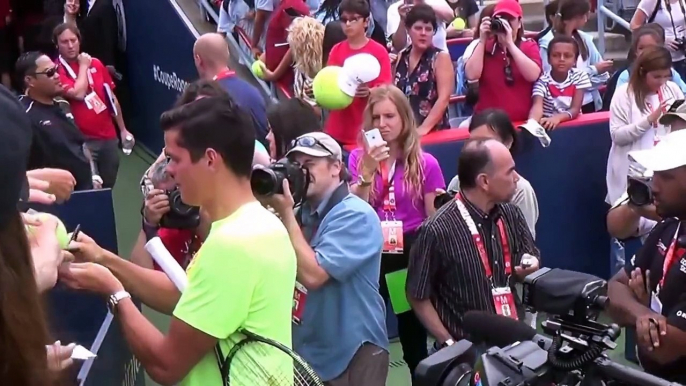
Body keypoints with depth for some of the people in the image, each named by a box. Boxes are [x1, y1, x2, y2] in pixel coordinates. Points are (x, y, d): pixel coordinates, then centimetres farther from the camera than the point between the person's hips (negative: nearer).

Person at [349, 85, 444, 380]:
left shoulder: (426, 164, -3)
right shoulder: (358, 158, 2)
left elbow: (436, 220, 0)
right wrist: (367, 171, -19)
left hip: (412, 252, -1)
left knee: (413, 333, 11)